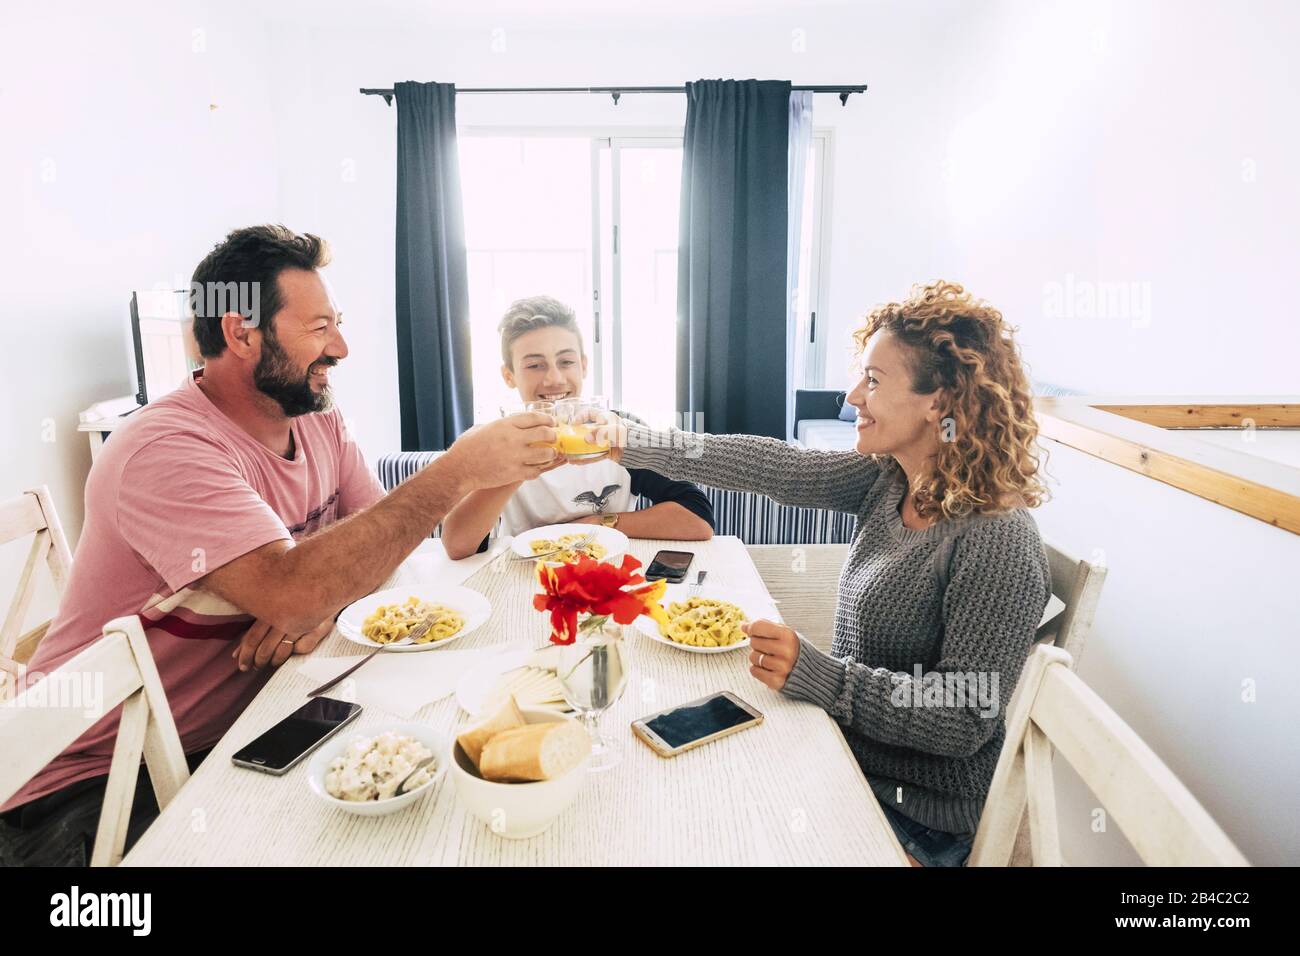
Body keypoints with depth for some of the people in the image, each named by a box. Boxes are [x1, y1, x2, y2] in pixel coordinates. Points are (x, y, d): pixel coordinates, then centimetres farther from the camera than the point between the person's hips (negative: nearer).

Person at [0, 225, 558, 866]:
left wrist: (322, 602, -22)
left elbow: (377, 541, 2)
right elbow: (289, 592, -37)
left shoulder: (319, 421, 2)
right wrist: (458, 470, -34)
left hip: (242, 729, 7)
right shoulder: (167, 451, -25)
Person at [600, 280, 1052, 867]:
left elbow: (966, 720, -24)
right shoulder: (889, 479, -5)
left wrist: (817, 676, -32)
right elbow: (775, 467, -6)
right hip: (846, 749, 6)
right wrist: (630, 443, -6)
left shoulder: (997, 539, -26)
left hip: (915, 812, -6)